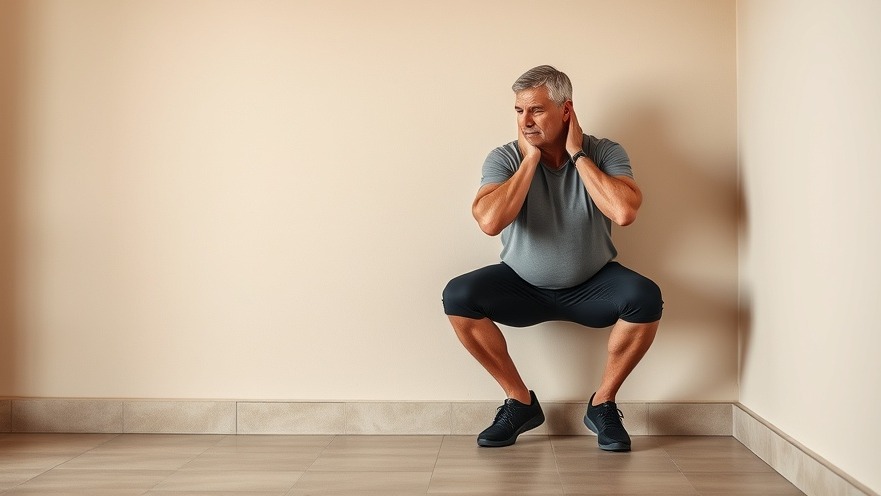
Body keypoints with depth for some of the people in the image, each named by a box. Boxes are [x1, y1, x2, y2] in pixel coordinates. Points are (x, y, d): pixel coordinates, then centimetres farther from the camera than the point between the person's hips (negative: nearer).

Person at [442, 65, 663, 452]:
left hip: (592, 286, -1)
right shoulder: (505, 159, -11)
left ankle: (603, 404, -6)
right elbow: (489, 221, -30)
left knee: (645, 298, -30)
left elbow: (624, 212, -31)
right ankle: (521, 402, -6)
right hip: (523, 286, 1)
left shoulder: (605, 153, -11)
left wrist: (578, 154, -23)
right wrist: (530, 159, -23)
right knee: (458, 296, -23)